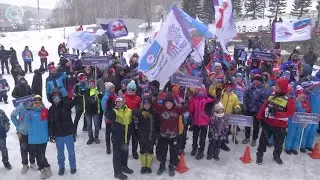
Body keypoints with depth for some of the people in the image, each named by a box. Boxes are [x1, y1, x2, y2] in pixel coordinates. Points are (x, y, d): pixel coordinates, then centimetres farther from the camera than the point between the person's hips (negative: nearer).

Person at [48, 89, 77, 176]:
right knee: (60, 153, 15)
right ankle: (61, 167, 34)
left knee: (71, 152, 11)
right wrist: (51, 136, 1)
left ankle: (73, 166, 29)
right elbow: (50, 124, 3)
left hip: (68, 134, -2)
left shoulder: (66, 104, -7)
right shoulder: (51, 109, 1)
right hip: (58, 135, 2)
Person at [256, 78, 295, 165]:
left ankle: (276, 156, 38)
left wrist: (277, 114, -28)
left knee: (279, 143, 15)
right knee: (263, 140, 11)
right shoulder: (271, 95, 0)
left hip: (280, 126, -2)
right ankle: (259, 155, 26)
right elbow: (264, 106, 4)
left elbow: (290, 113, -18)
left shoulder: (289, 99, -13)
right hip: (267, 123, 3)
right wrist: (259, 117, 1)